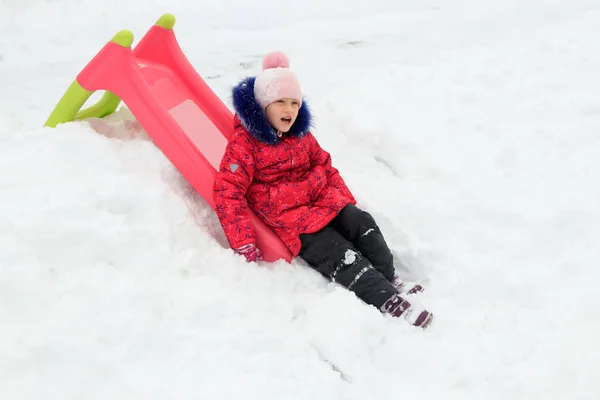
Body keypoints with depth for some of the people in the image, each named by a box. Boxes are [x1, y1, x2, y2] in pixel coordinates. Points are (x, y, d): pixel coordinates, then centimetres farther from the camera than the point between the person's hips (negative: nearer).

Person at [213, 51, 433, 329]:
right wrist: (244, 245, -19)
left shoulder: (301, 134, 12)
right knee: (341, 258, -20)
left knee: (363, 224, -19)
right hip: (292, 219, -6)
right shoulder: (244, 142, -10)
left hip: (325, 201, 6)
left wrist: (347, 200, 14)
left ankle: (390, 280, -9)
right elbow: (228, 193, -15)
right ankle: (389, 303, -25)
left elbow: (325, 166, 25)